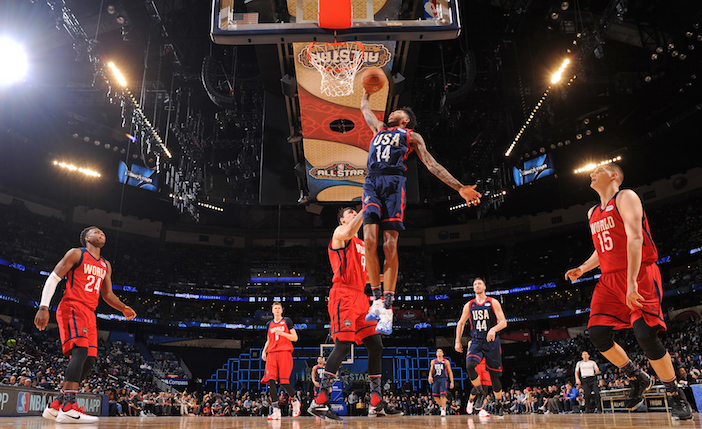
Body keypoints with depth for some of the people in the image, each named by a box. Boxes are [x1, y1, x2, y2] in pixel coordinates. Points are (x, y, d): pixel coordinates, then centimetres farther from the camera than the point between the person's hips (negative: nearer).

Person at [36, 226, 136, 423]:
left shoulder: (105, 265, 22)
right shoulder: (76, 254, 2)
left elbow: (107, 294, 27)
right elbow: (53, 278, -3)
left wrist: (123, 308, 11)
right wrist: (43, 307, -13)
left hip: (89, 314, 8)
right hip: (71, 308, -8)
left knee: (89, 359, 1)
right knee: (81, 349, -26)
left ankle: (55, 406, 10)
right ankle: (69, 407, -33)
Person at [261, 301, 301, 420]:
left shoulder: (287, 321, 9)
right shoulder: (269, 324, 20)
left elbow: (295, 338, 3)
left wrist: (282, 333, -11)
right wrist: (264, 350, 9)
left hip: (285, 353, -4)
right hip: (272, 354, 4)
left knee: (284, 381, -11)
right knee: (270, 380, -14)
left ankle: (295, 401, 16)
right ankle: (275, 410, -14)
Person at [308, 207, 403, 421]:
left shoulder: (362, 245, 27)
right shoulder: (339, 233, 3)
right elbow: (350, 231, -24)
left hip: (360, 298, 9)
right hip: (343, 295, -9)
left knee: (376, 346, 5)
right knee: (343, 345, -18)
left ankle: (377, 403, 12)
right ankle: (319, 402, -15)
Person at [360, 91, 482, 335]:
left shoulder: (412, 136, 23)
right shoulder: (379, 129, 34)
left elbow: (431, 165, 15)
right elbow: (365, 108, 50)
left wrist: (460, 188, 6)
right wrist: (367, 93, 66)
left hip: (394, 183, -3)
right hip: (372, 182, 3)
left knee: (390, 246, -12)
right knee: (370, 240, -17)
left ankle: (387, 308, -12)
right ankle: (377, 300, -7)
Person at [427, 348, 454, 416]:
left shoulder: (446, 362, 8)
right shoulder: (433, 361, 15)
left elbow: (450, 372, 9)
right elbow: (431, 371, 17)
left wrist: (452, 382, 3)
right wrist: (430, 376, -5)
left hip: (443, 379, -3)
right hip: (435, 379, 3)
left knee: (442, 395, -13)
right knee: (435, 395, -4)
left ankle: (443, 410, -4)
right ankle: (442, 406, 20)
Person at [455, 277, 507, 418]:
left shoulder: (493, 302, 0)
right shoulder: (469, 305, 8)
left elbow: (503, 322, -7)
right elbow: (461, 323, 18)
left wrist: (493, 329, -27)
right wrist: (458, 341, 11)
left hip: (492, 342, -1)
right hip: (476, 342, 1)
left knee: (494, 375, 3)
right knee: (469, 365, -26)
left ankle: (498, 405, 22)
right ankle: (480, 392, -4)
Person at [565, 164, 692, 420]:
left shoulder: (625, 198, -5)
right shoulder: (593, 213, 19)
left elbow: (634, 238, -18)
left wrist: (632, 281, -27)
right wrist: (582, 269, 9)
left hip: (640, 274, -7)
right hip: (609, 279, 7)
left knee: (645, 335, -19)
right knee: (597, 335, -5)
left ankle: (676, 397, 2)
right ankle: (638, 380, 17)